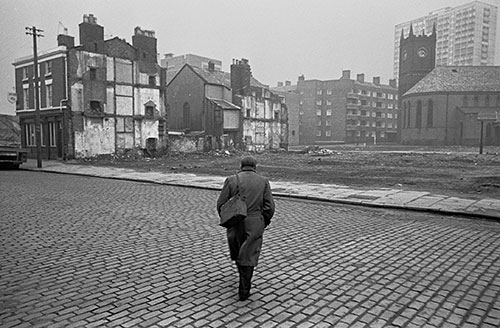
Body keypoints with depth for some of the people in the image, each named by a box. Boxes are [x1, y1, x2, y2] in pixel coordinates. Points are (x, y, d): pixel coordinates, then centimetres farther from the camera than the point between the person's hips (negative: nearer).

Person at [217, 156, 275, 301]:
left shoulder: (231, 180, 0)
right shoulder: (263, 181, 1)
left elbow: (221, 204, -3)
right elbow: (269, 206, -4)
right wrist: (264, 222, 11)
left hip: (235, 223, 1)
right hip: (255, 224, -1)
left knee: (237, 252, 23)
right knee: (249, 255, 9)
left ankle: (245, 282, 40)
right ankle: (244, 290, 12)